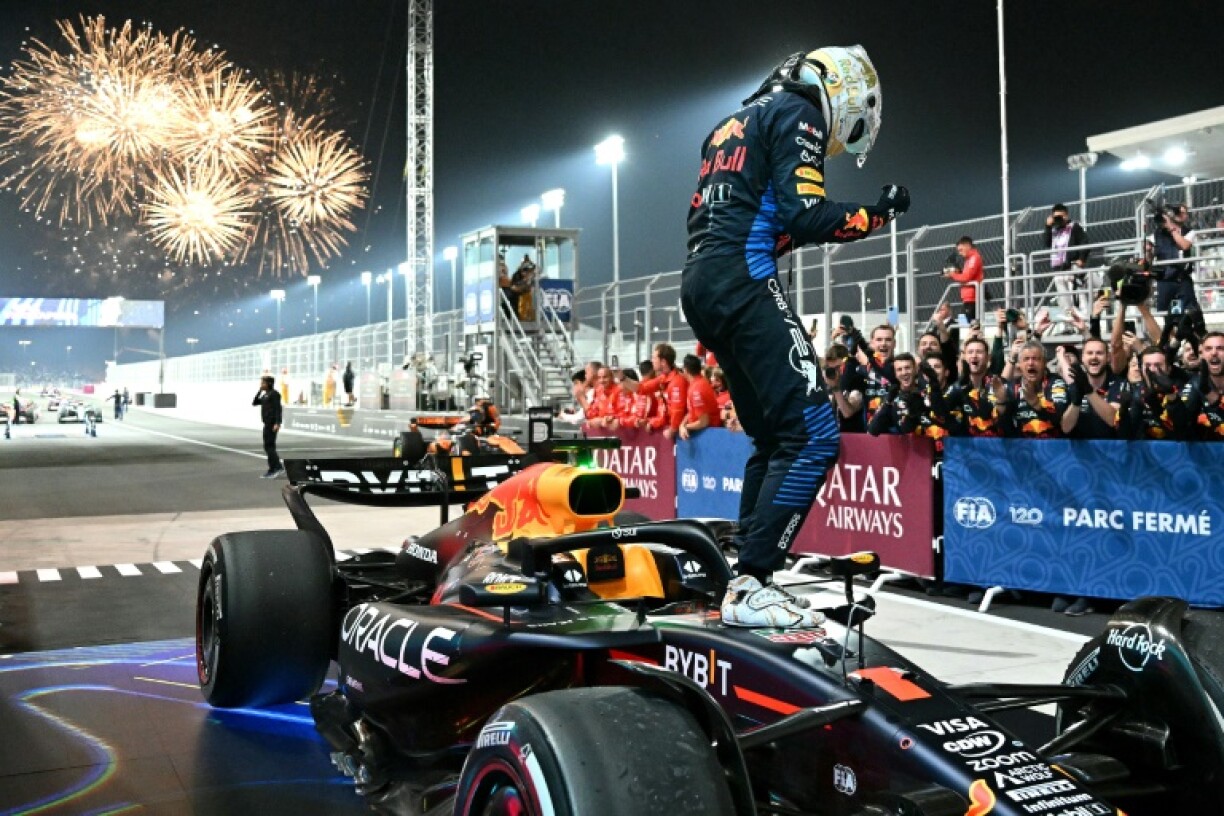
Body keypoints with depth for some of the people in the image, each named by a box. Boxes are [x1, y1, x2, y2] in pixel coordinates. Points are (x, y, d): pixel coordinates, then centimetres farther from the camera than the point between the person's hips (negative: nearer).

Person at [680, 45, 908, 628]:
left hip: (699, 284, 10)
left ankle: (746, 578, 14)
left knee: (773, 437, 15)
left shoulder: (736, 123, 29)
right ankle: (749, 587, -17)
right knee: (812, 435, -13)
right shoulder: (797, 113, 1)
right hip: (743, 280, -10)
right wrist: (876, 215, 1)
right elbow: (803, 214, -12)